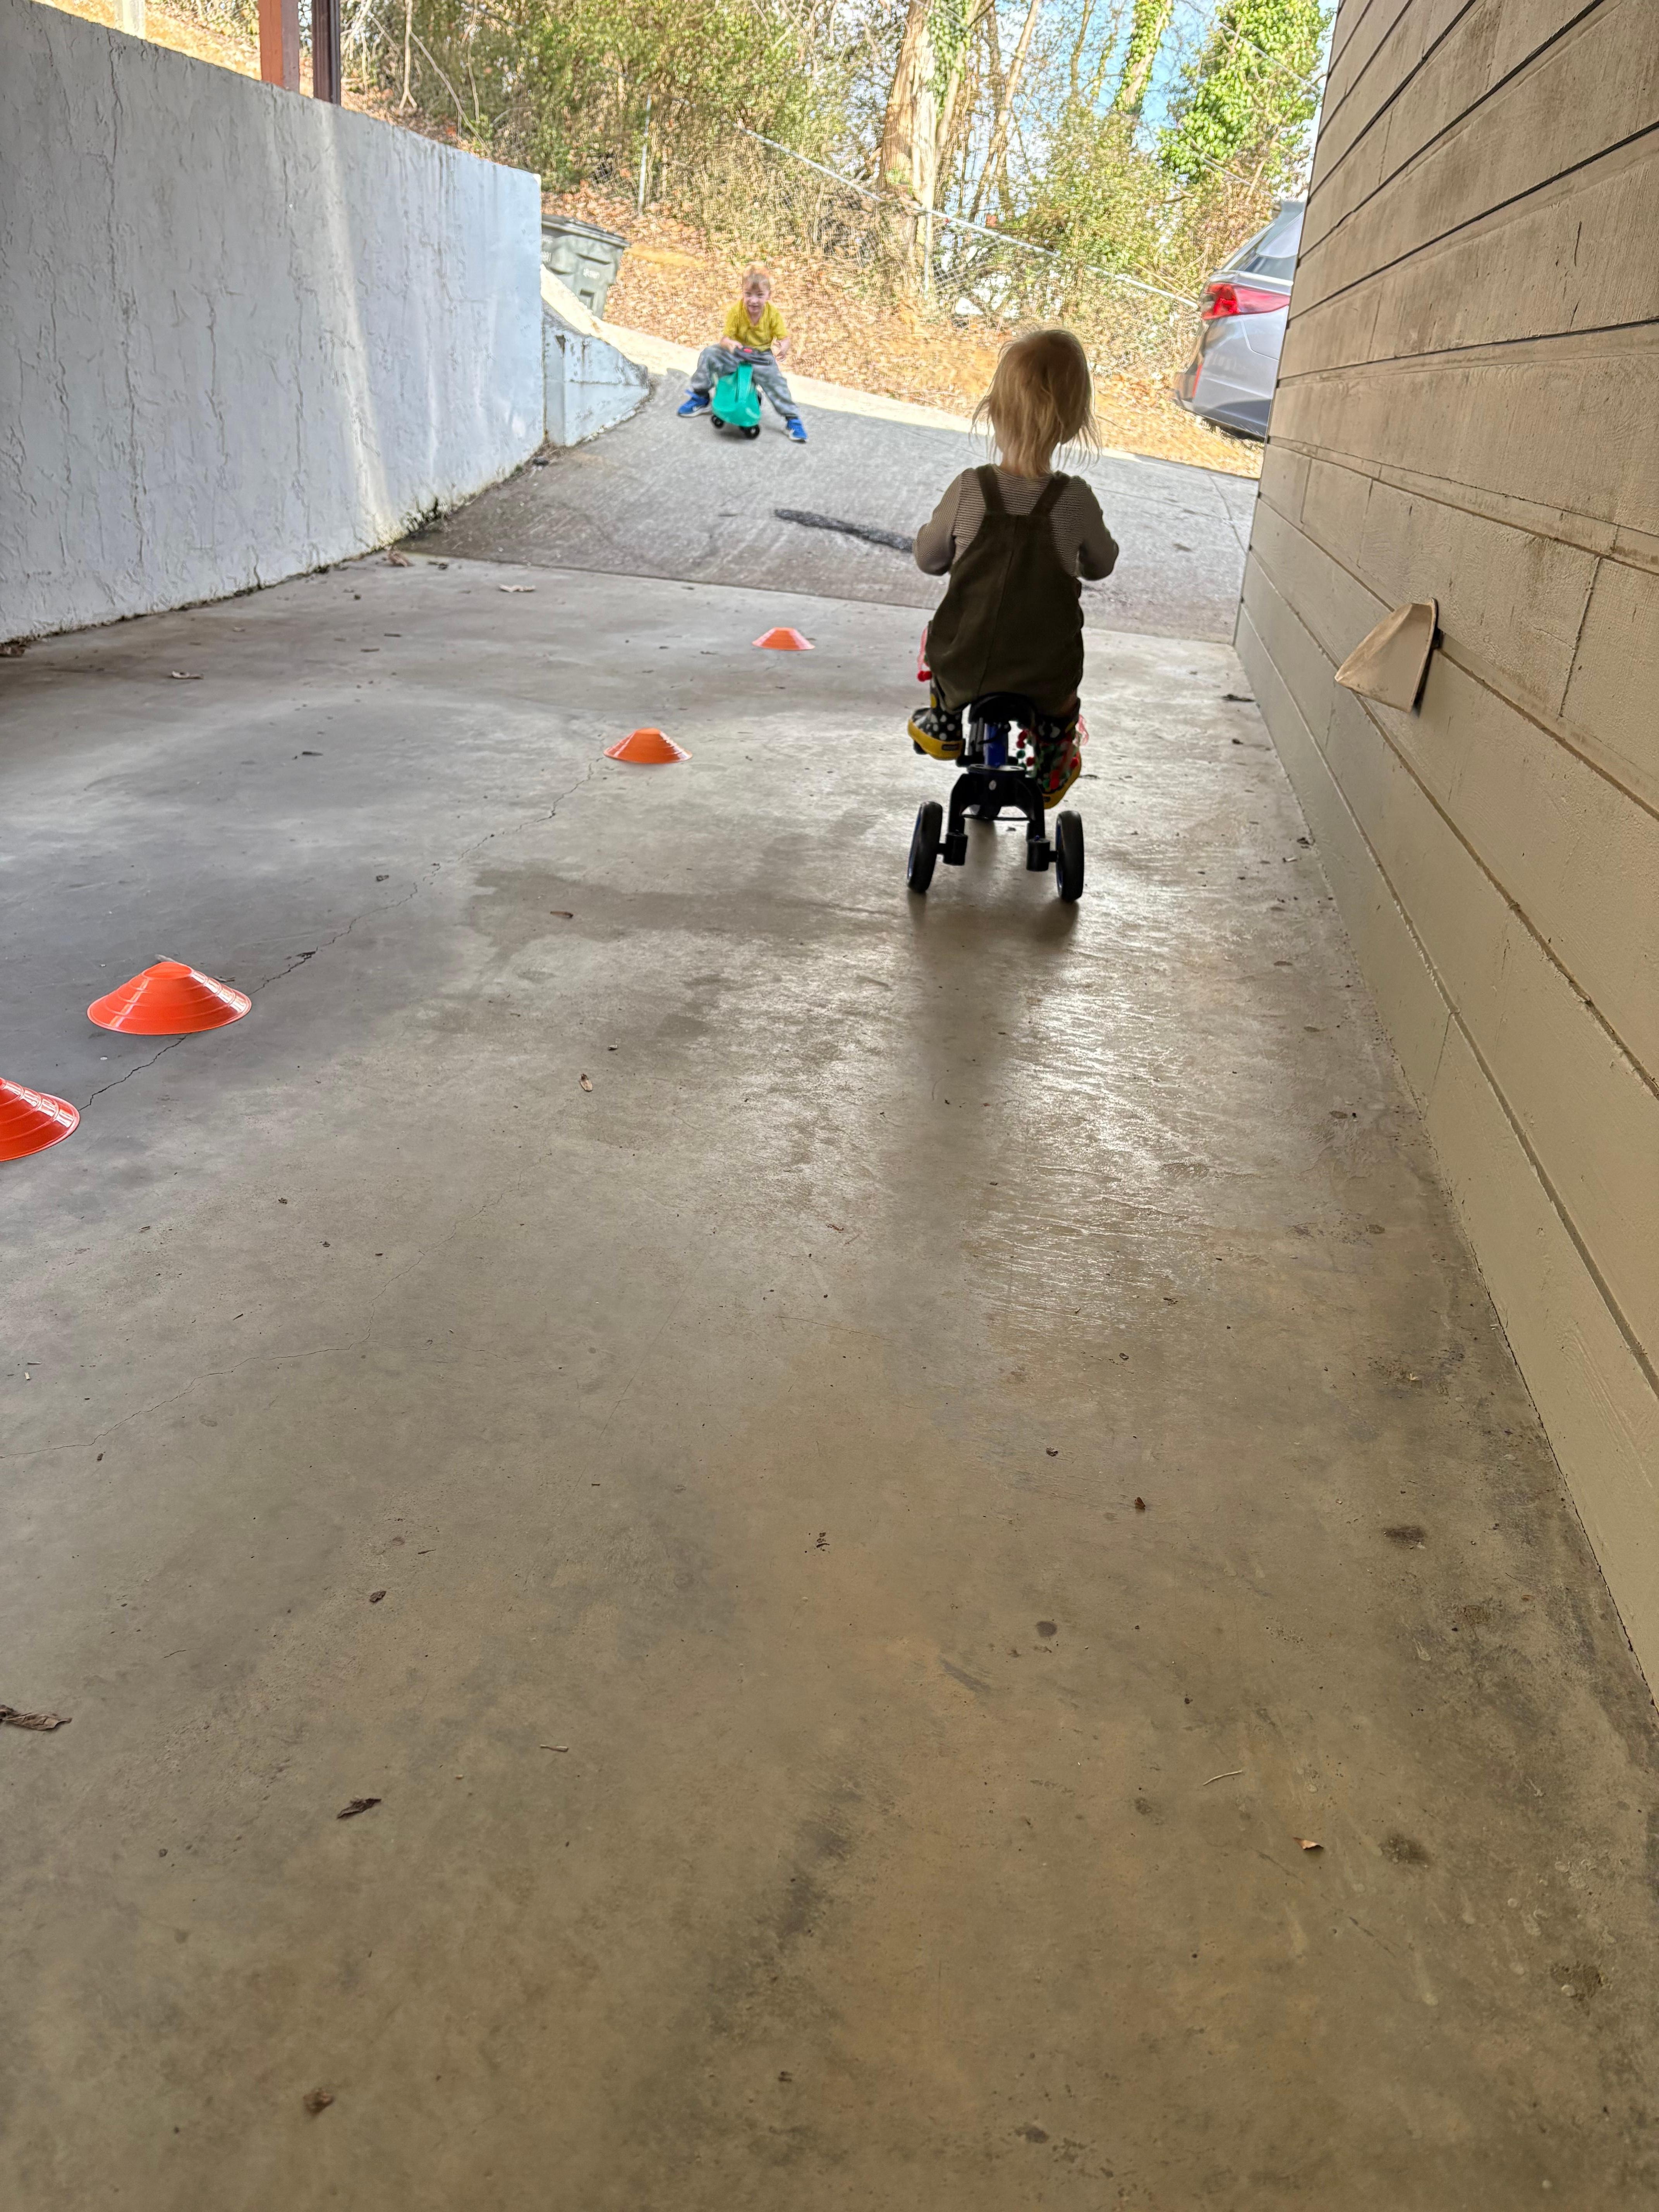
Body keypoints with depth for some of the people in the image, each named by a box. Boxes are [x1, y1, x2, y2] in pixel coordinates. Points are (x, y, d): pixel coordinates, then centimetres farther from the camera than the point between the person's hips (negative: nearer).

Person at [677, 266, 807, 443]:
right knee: (708, 355, -18)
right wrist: (730, 344, -45)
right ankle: (700, 398, 2)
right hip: (739, 352, 1)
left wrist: (784, 347, -42)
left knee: (775, 380, -27)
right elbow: (725, 338, -19)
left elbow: (784, 338, -15)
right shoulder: (737, 310, -20)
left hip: (762, 355, -1)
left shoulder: (773, 314, -18)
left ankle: (792, 419, -14)